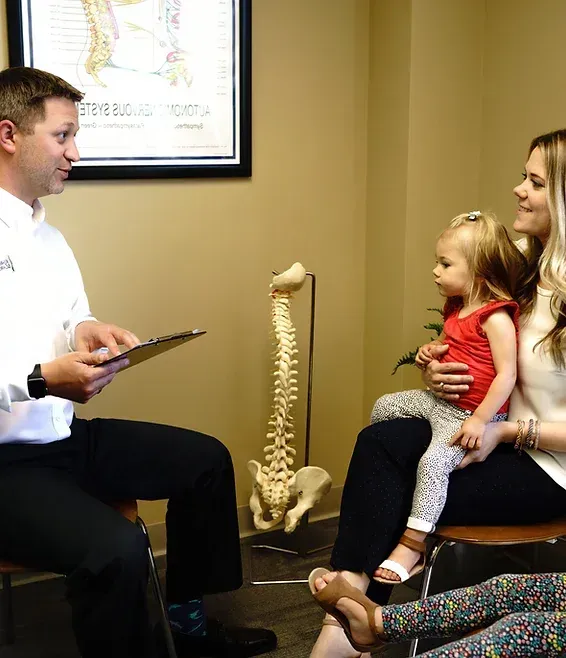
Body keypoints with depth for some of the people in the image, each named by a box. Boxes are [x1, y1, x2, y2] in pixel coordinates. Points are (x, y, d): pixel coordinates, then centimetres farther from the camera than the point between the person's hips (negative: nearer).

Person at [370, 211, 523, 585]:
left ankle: (412, 544, -20)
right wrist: (429, 355, 7)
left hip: (472, 413, -10)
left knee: (434, 461, -26)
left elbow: (507, 375, -23)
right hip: (438, 400, 10)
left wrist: (480, 420, -24)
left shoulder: (496, 318, -20)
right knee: (384, 407, 11)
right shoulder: (456, 310, 8)